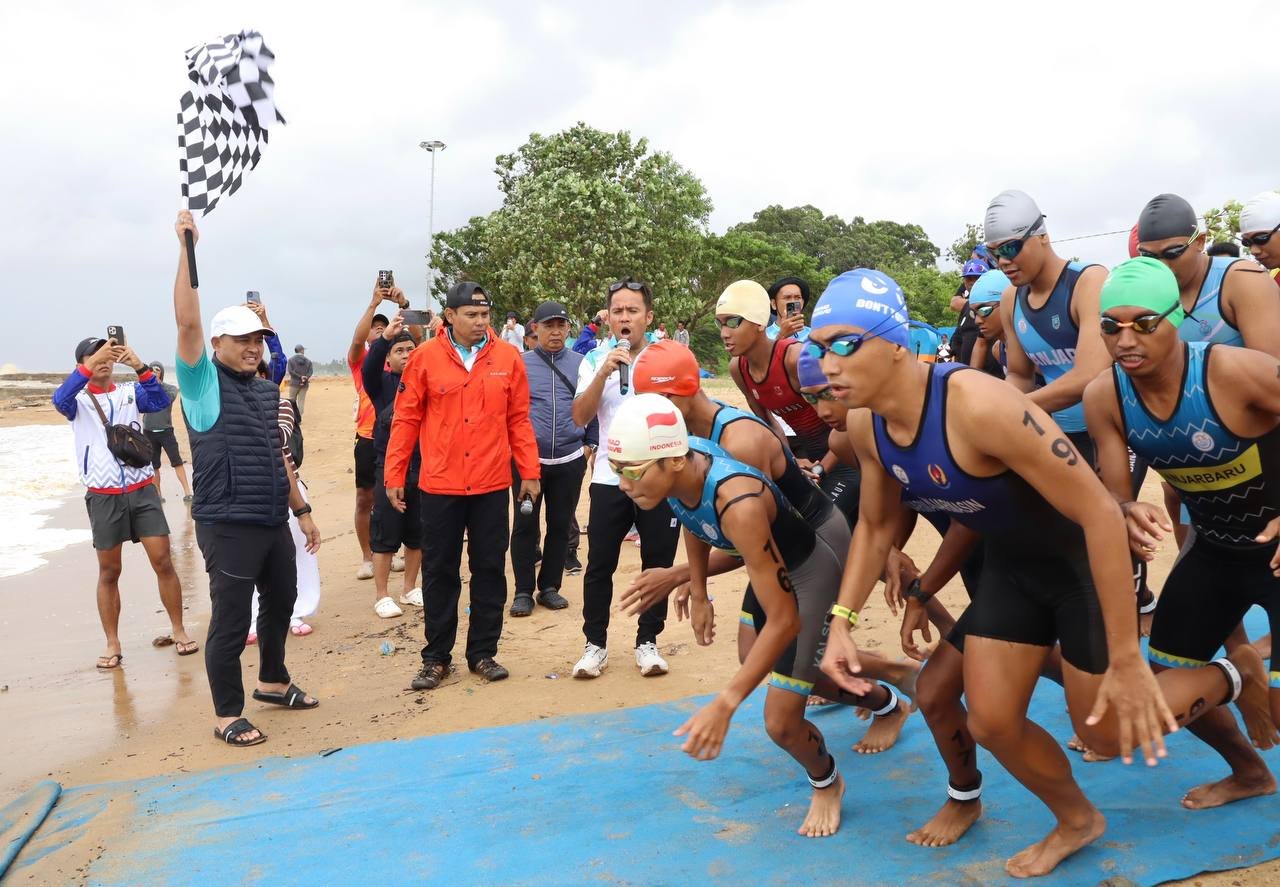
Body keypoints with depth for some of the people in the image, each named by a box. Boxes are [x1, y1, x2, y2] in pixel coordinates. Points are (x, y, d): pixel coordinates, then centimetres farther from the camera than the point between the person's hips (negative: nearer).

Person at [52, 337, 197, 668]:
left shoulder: (129, 392, 7)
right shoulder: (78, 400, 2)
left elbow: (161, 401, -10)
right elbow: (59, 399, -21)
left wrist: (139, 366, -24)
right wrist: (93, 363, -31)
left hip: (142, 491, 1)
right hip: (103, 497, -1)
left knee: (163, 562, 0)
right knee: (109, 572, 7)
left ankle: (178, 630, 12)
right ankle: (113, 644, 16)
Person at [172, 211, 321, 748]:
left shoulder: (267, 390, 13)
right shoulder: (204, 382, -7)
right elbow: (187, 322, -22)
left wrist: (301, 510, 18)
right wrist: (187, 249, -24)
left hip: (273, 522, 8)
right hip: (228, 526, -7)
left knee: (281, 602, 20)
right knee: (230, 621, 0)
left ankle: (273, 682, 41)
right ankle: (227, 716, 15)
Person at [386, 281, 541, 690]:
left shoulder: (507, 357, 1)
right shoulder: (426, 357, -2)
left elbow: (519, 419, 5)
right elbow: (405, 420, 1)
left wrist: (530, 472, 4)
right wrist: (394, 476, 0)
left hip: (492, 485, 1)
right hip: (439, 486, -1)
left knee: (490, 569, 9)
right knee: (439, 572, 9)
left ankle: (483, 653, 23)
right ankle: (437, 657, 22)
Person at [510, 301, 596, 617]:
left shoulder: (581, 363, 3)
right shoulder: (519, 364, 0)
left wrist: (590, 444, 5)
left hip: (570, 460, 2)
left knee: (561, 525, 10)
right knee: (525, 525, 3)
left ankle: (549, 587, 23)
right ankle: (524, 591, 15)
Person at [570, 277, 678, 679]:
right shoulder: (595, 359, 2)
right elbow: (580, 417, -9)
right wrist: (604, 373, -20)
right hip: (610, 478, 1)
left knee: (658, 563, 7)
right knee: (599, 565, 5)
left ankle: (647, 642, 21)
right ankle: (595, 644, 18)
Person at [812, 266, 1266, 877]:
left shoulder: (979, 405, -38)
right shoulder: (864, 425, -14)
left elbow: (1100, 511, -34)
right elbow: (876, 524, 4)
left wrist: (1126, 661, -30)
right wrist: (842, 621, -4)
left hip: (1085, 556, -6)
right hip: (1010, 562, 6)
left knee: (1109, 732, 6)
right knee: (991, 722, 7)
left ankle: (1233, 677, 34)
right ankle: (1076, 820, 37)